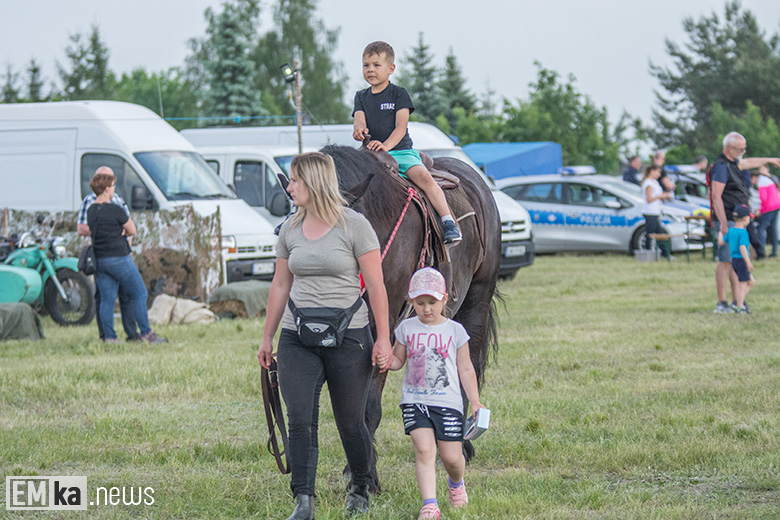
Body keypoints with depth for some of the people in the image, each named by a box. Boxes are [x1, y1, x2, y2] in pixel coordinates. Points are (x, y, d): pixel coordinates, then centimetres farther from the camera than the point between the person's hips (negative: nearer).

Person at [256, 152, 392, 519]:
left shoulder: (354, 226, -6)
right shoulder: (290, 229, 8)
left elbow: (376, 286, -6)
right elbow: (280, 287, 15)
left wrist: (383, 339, -9)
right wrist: (267, 338, 16)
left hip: (348, 337, -4)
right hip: (298, 339, 4)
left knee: (350, 421, 5)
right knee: (299, 420, -7)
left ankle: (360, 489, 27)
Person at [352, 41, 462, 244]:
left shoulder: (399, 94, 3)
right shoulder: (362, 97, 14)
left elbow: (401, 128, -8)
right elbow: (359, 120, -1)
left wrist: (386, 145, -27)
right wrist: (359, 130, -28)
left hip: (402, 151, -4)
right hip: (372, 154, 4)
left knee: (423, 177, -28)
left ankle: (448, 222, -32)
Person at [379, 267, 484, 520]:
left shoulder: (454, 330, 3)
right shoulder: (407, 328, 6)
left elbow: (465, 369, 8)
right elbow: (399, 360, 15)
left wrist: (474, 401, 5)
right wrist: (388, 361, -9)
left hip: (447, 402, 0)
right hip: (414, 401, 0)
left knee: (451, 456, 1)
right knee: (424, 449, -17)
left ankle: (456, 483, 36)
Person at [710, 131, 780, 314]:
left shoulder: (732, 164, 16)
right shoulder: (721, 167, -16)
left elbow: (747, 163, 39)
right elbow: (716, 196, -22)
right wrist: (723, 224, -26)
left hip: (736, 222, 10)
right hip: (727, 222, -10)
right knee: (725, 261, -10)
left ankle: (737, 302, 17)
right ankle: (721, 304, -10)